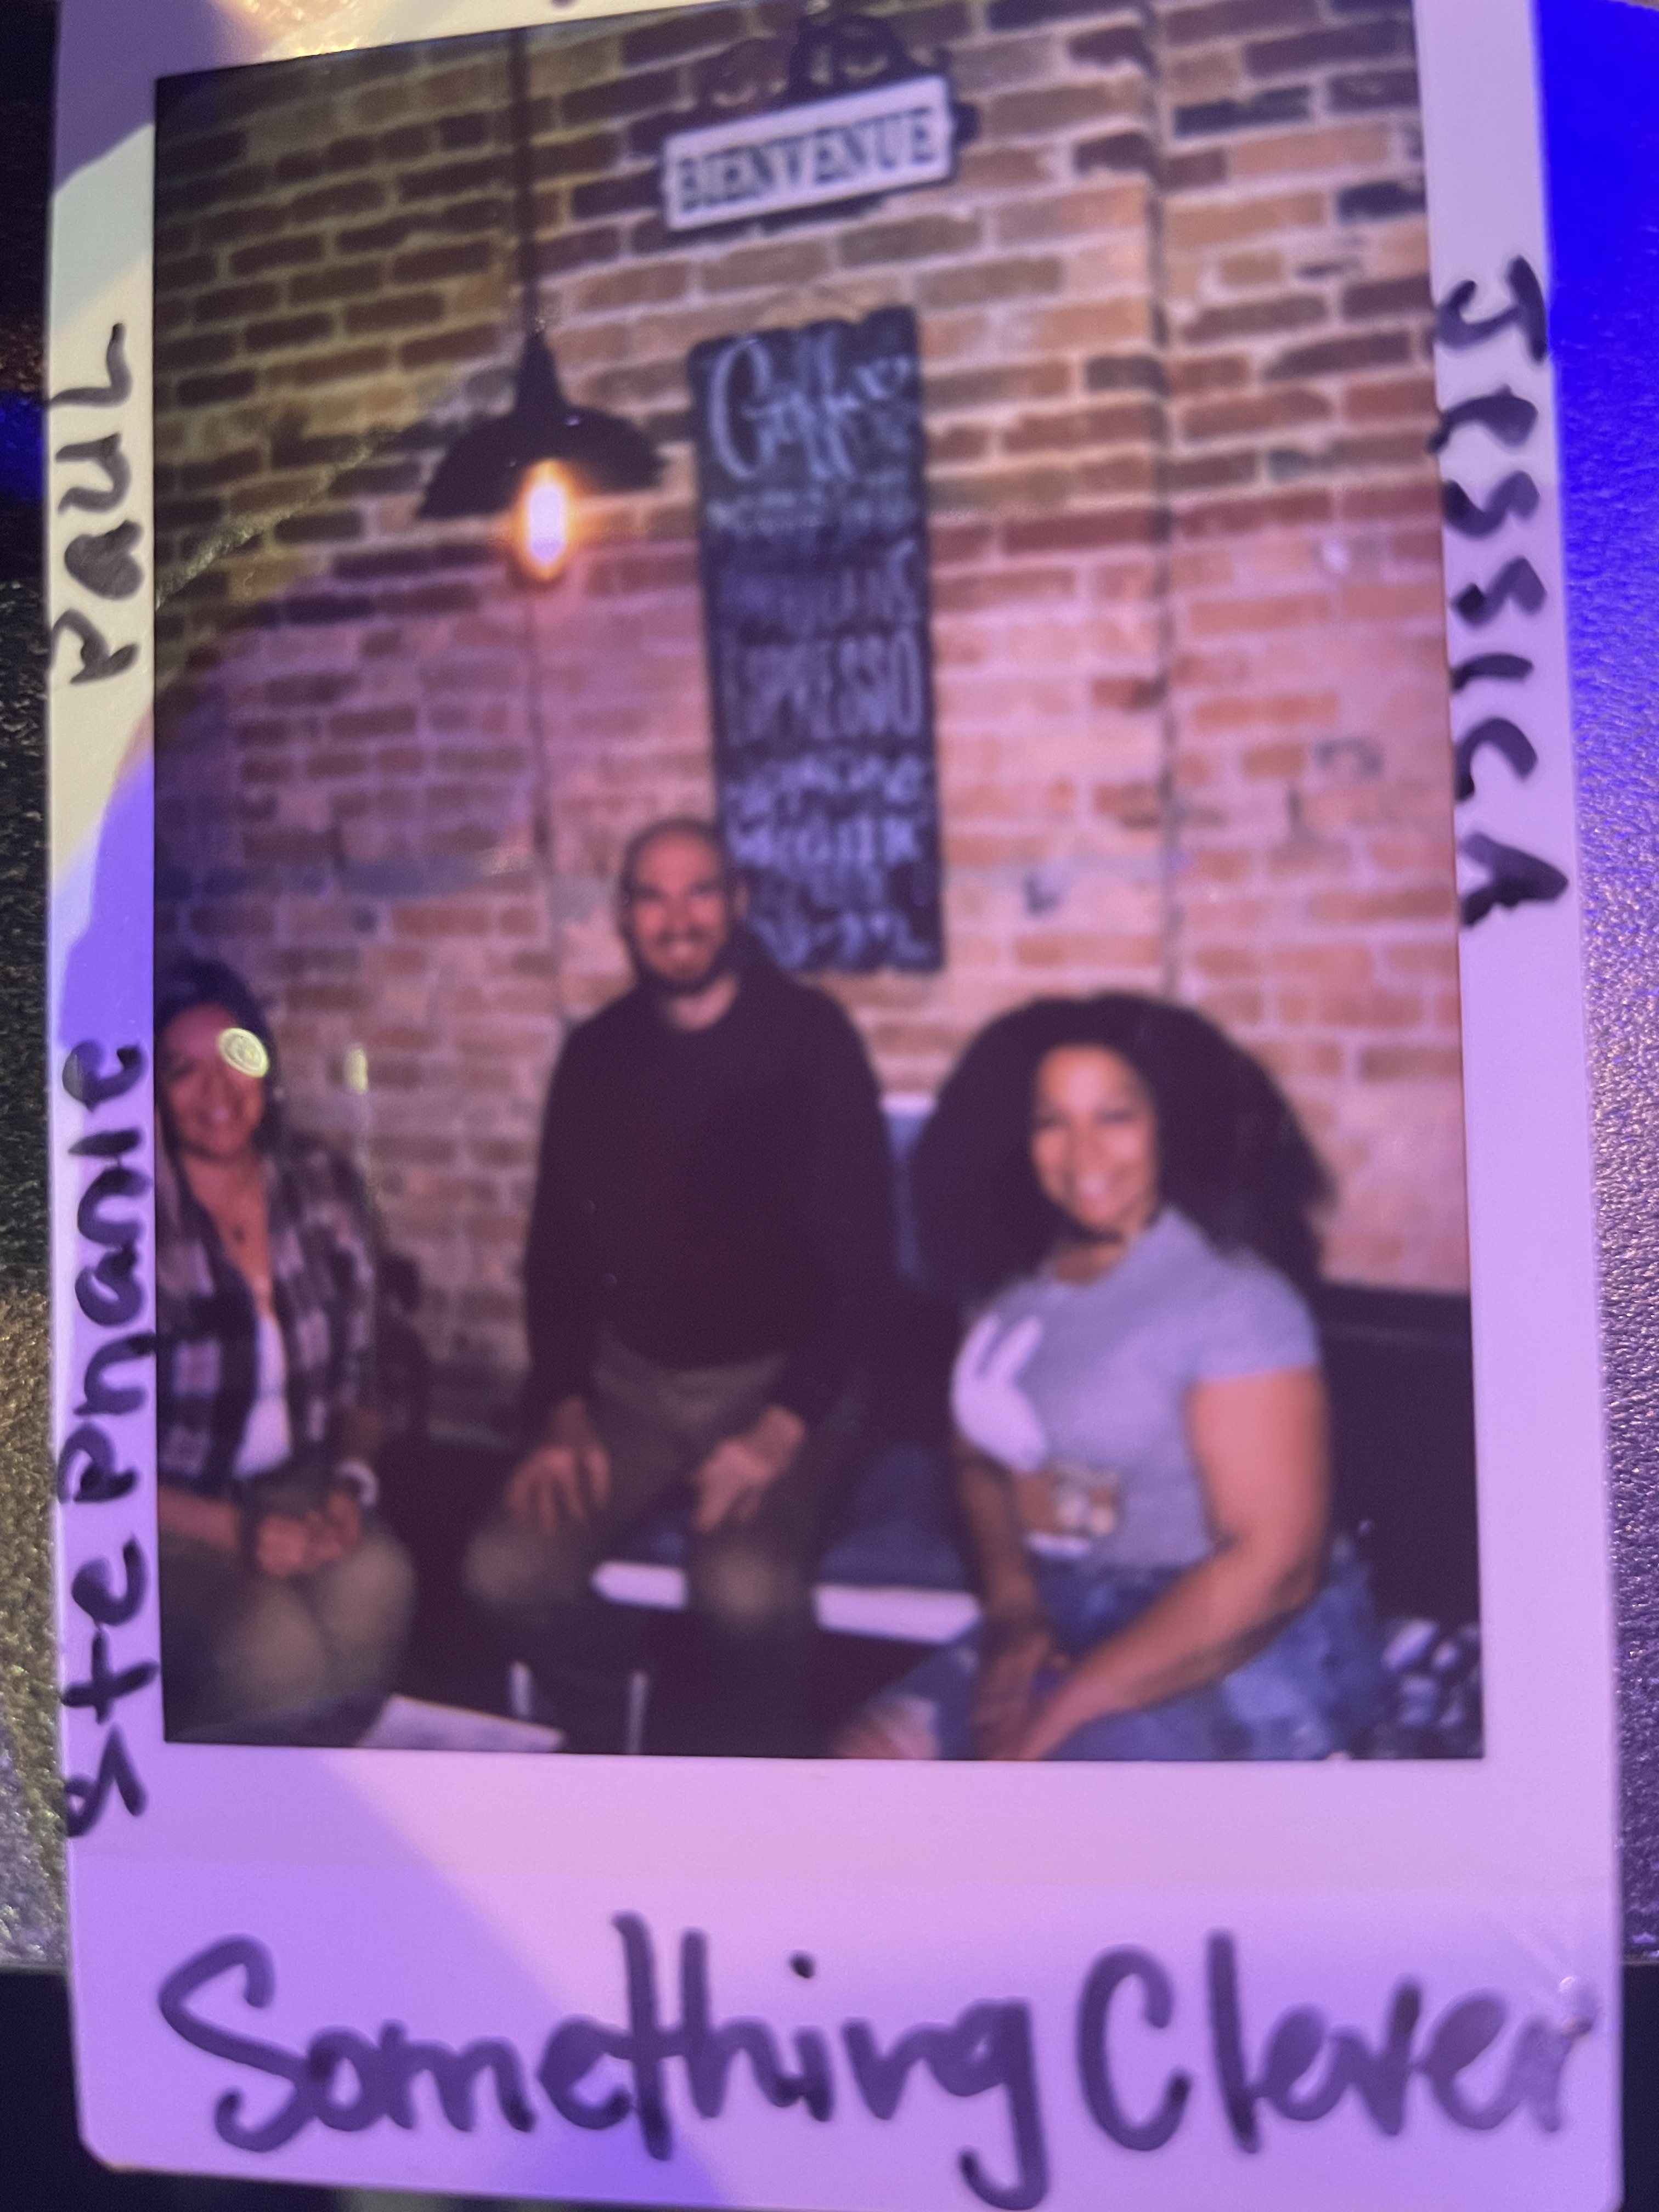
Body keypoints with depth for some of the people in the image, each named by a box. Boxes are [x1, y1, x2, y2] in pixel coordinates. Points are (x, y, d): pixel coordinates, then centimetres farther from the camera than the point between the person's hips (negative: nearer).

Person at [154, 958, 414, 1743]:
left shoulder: (324, 1186, 0)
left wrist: (350, 1483, -8)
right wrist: (231, 1530, -19)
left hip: (293, 1486, 4)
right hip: (171, 1512, -4)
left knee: (375, 1592, -28)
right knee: (276, 1653, -30)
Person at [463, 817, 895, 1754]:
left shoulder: (808, 1035, -7)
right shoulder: (595, 1054, 6)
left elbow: (864, 1248, -10)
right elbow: (558, 1243, 10)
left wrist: (785, 1425, -18)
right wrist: (562, 1409, -3)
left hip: (784, 1378, -4)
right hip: (632, 1383, 4)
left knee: (747, 1584, -32)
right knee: (507, 1566, -18)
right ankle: (628, 1743, 12)